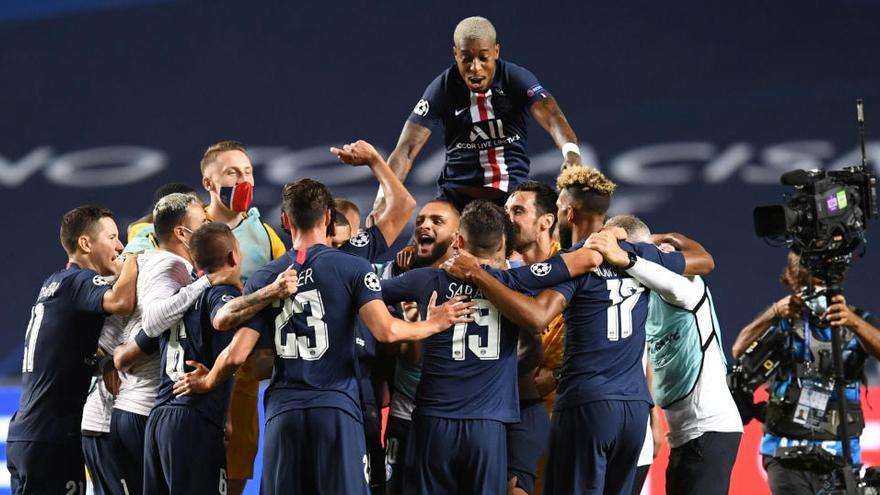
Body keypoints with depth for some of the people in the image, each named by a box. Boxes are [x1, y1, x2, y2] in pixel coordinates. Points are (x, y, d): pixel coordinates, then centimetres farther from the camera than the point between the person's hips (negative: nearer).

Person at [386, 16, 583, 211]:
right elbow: (406, 148, -9)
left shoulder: (517, 79, -6)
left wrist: (571, 152, -46)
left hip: (514, 194, 0)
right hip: (458, 198, 0)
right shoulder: (442, 89, -5)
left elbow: (551, 117, -23)